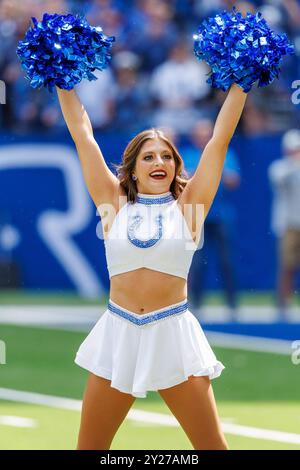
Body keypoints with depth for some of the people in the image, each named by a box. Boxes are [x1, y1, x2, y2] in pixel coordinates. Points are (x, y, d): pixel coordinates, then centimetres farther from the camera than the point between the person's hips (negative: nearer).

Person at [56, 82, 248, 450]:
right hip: (118, 333, 1)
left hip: (173, 333, -1)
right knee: (89, 448, 5)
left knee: (213, 446, -1)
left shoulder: (187, 206, 3)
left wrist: (239, 83, 3)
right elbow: (83, 136, 8)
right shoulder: (115, 206, 5)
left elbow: (220, 139, 3)